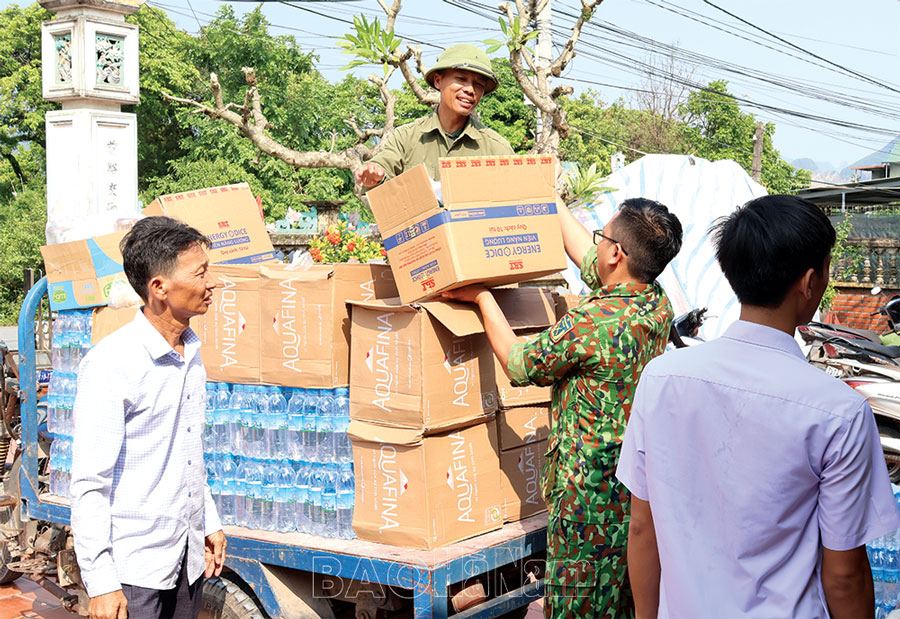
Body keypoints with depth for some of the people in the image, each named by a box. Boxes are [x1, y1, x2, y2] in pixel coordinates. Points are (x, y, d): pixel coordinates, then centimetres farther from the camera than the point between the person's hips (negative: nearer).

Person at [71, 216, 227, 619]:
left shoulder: (191, 352, 7)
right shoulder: (110, 364, -18)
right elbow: (90, 484, -18)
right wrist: (100, 583, -19)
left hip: (188, 555, 7)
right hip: (134, 563, -7)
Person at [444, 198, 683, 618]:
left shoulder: (591, 323, -24)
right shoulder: (657, 304, 0)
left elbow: (518, 364, -7)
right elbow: (586, 257, 16)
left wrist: (482, 298, 4)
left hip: (592, 494, -8)